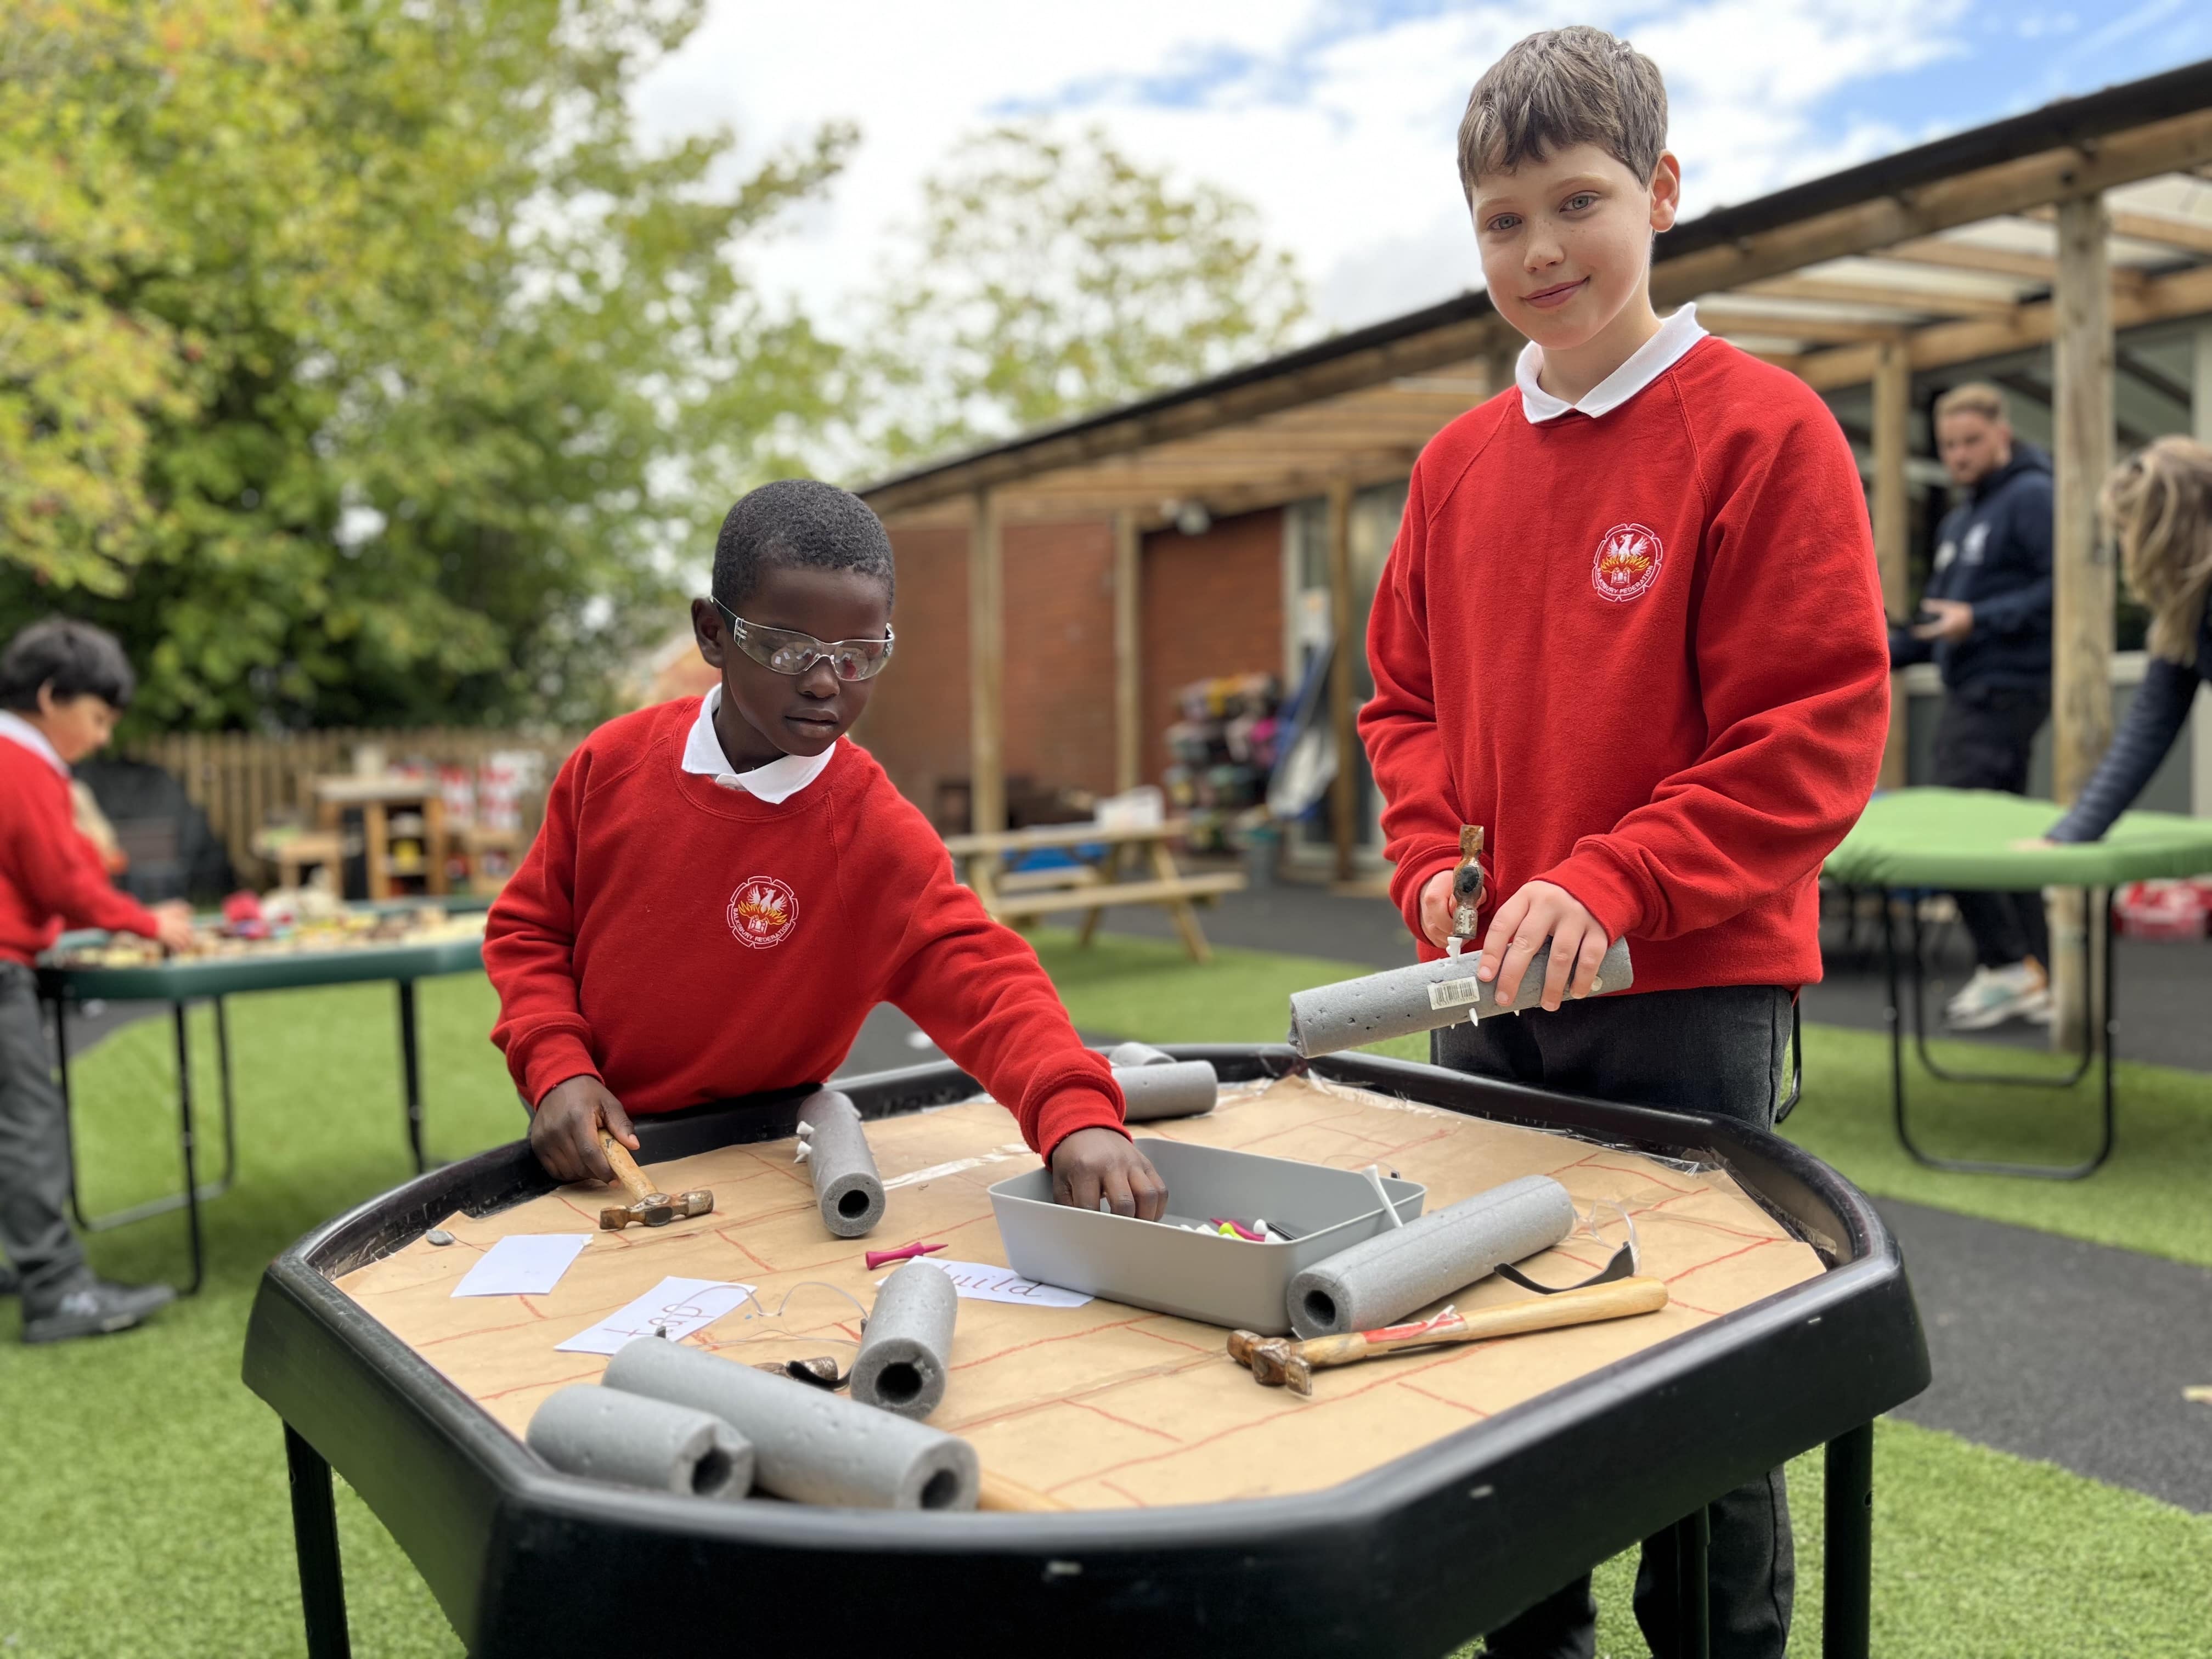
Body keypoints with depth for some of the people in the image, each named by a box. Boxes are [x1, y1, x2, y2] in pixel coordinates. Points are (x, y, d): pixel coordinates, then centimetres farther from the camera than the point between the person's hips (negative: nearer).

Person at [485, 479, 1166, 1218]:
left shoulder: (875, 832, -15)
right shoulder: (614, 763, -6)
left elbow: (980, 976, -25)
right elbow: (528, 927, 5)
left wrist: (1076, 1112, -43)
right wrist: (557, 1067, -11)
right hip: (589, 1155, 2)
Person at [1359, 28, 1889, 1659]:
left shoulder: (1763, 428, -8)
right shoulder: (1460, 460, 9)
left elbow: (1822, 728, -13)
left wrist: (1613, 884, -21)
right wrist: (1433, 863, -1)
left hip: (1693, 989, -5)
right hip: (1491, 991, 6)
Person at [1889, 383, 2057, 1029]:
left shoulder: (2033, 497, -7)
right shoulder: (1958, 521, 22)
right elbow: (1937, 617, 26)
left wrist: (1981, 620, -21)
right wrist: (1881, 649, 12)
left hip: (2005, 691, -10)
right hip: (1968, 693, 10)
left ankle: (2008, 965, -5)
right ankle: (2036, 980, 16)